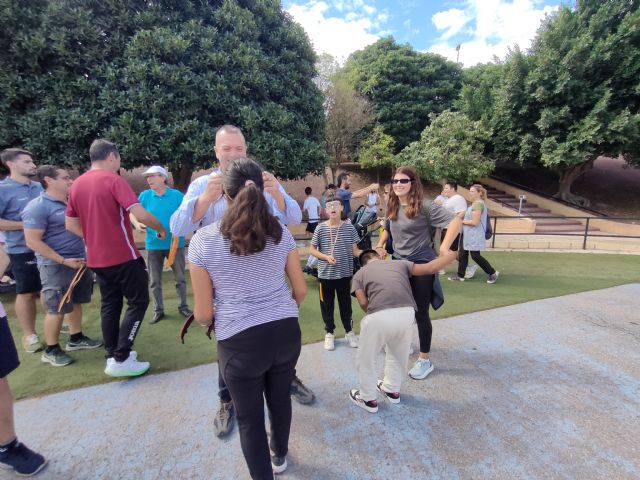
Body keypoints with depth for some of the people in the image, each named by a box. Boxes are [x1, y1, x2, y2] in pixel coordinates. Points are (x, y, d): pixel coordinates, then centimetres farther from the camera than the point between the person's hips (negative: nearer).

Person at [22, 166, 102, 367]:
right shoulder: (38, 207, -14)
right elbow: (33, 241, -18)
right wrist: (63, 261, -21)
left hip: (79, 261, 8)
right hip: (56, 267, -7)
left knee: (76, 302, 15)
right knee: (57, 309, 1)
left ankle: (76, 339, 30)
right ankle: (51, 350, 18)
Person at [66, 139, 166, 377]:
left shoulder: (77, 184, 9)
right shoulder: (113, 180, -13)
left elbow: (70, 224, 13)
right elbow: (141, 214, -24)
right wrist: (161, 228, -8)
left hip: (97, 258, 8)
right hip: (123, 256, -7)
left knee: (109, 306, 17)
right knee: (138, 302, 3)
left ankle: (112, 355, 25)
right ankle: (121, 359, 3)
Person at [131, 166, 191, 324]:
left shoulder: (177, 195, -5)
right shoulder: (144, 196, 1)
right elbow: (133, 213, 6)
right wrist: (137, 223, -15)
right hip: (153, 245, 2)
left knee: (180, 278, 9)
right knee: (154, 281, 10)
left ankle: (183, 306, 25)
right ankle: (158, 310, 25)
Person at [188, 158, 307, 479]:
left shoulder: (203, 241, -9)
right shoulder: (280, 233, -2)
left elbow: (203, 314, -5)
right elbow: (300, 290, 4)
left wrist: (216, 320, 17)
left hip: (240, 341, -4)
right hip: (286, 332, 5)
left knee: (250, 417, 21)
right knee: (280, 397, 30)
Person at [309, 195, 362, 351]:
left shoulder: (349, 227, -4)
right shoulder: (320, 228, -6)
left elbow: (354, 250, 0)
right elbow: (312, 250, -1)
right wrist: (326, 257, -16)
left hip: (345, 273, 0)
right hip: (325, 274, 0)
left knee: (345, 303, 14)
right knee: (327, 304, 12)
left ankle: (349, 331, 34)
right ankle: (329, 333, 31)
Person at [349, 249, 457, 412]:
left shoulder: (360, 273, 21)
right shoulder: (400, 263, 26)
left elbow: (363, 302, 6)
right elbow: (430, 268, 20)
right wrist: (454, 253, 33)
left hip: (379, 317, -3)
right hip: (406, 314, 4)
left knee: (366, 360, 25)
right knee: (398, 355, 33)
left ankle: (368, 399, 41)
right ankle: (392, 390, 53)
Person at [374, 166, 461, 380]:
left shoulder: (425, 207, -15)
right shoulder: (392, 208, 5)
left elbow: (455, 221, -20)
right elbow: (387, 229, 23)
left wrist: (444, 247, -29)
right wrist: (380, 245, 8)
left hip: (421, 265, -6)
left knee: (420, 313, 4)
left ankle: (425, 360, 23)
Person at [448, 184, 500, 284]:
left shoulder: (478, 204, -18)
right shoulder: (475, 204, 15)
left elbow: (474, 222, -22)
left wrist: (461, 221, -12)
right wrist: (463, 219, 4)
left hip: (475, 235, -10)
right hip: (469, 235, 10)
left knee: (475, 256, -2)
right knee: (463, 254, 9)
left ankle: (493, 273, 16)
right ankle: (460, 276, 17)